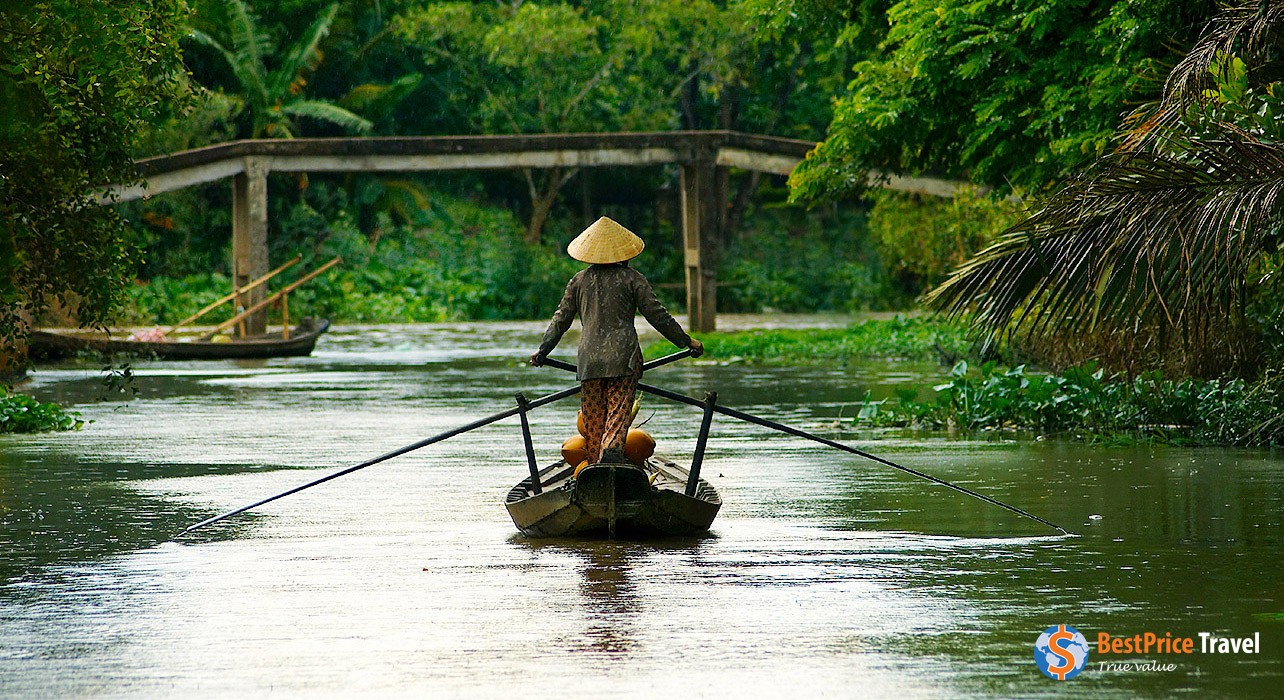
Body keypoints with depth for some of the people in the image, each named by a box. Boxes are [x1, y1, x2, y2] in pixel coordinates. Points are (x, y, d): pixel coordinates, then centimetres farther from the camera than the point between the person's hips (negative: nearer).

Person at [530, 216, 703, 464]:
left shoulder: (579, 281, 10)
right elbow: (657, 315, 2)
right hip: (623, 356, -3)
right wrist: (686, 341, 10)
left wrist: (543, 350, 24)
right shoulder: (632, 279, 2)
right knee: (619, 410, -9)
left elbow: (562, 318, 12)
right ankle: (612, 448, -35)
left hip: (589, 358, 3)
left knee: (593, 416, 9)